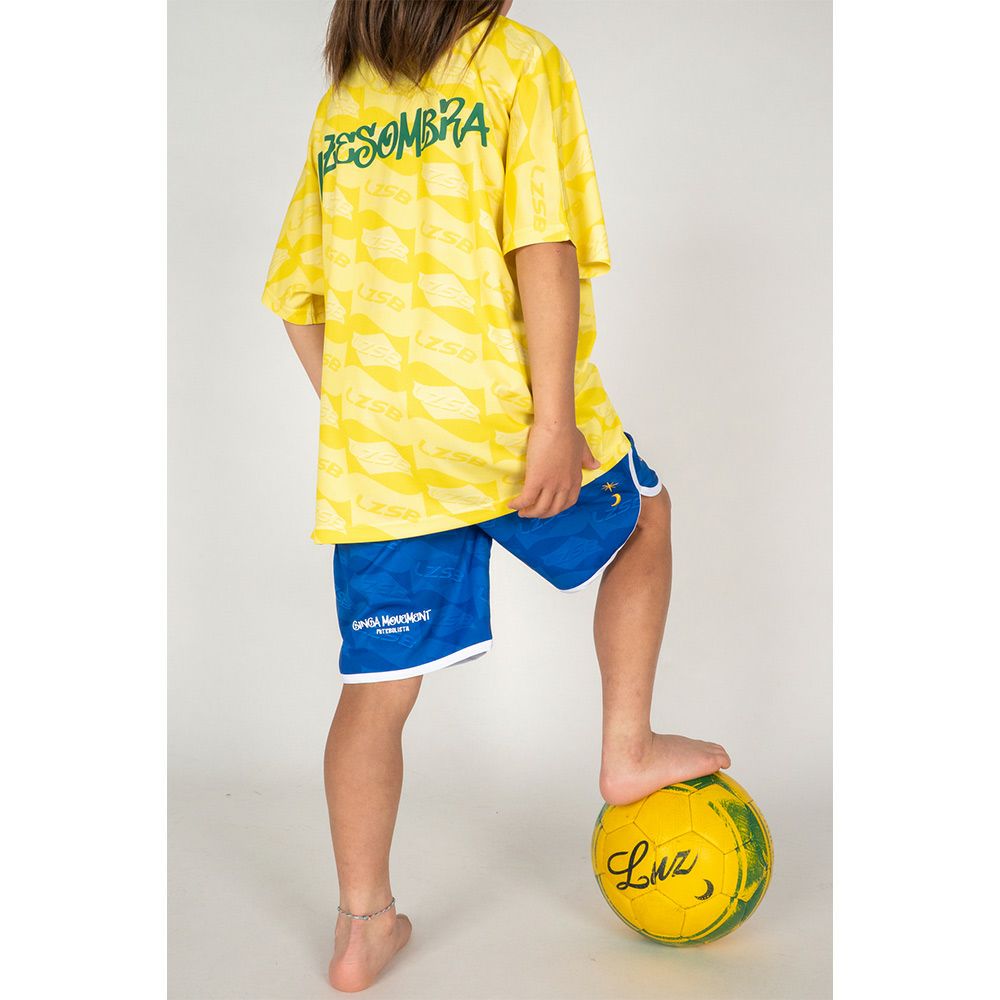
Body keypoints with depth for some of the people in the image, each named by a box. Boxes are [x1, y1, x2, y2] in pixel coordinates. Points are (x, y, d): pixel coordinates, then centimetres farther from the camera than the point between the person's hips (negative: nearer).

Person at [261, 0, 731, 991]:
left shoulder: (339, 106, 16)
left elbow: (297, 297, 14)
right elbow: (544, 251, -13)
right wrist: (554, 421, -16)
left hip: (370, 452, 5)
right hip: (501, 416, -4)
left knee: (377, 689, 10)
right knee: (643, 520, 25)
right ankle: (627, 749, 27)